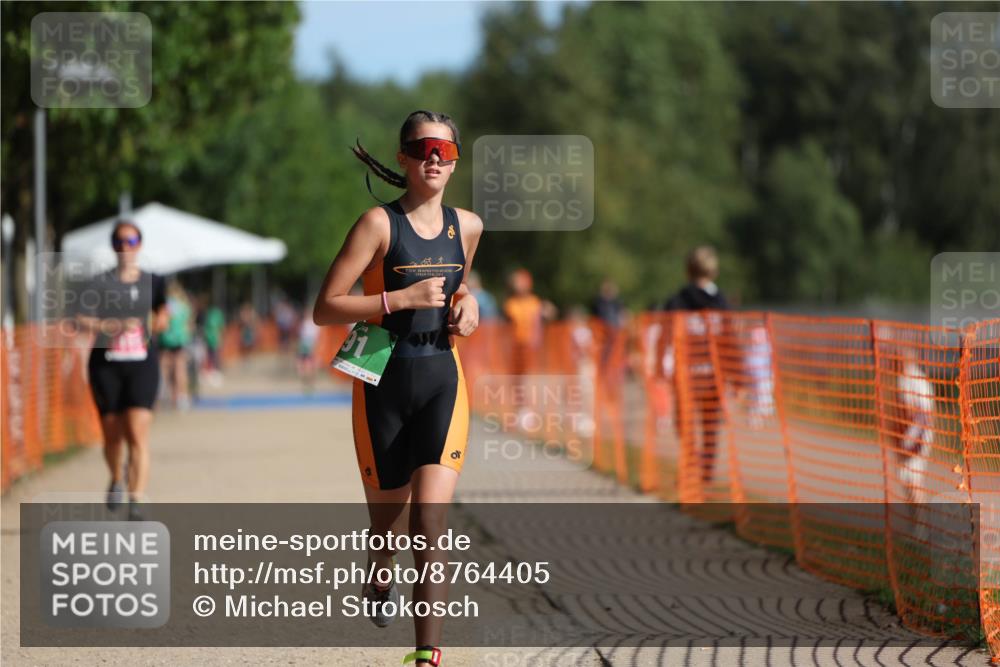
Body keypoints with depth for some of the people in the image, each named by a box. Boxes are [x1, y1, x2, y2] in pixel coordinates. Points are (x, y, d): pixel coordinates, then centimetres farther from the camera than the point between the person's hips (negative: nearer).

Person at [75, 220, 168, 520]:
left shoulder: (153, 282, 8)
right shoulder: (100, 283, 1)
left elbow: (161, 315, 26)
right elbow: (82, 320, -11)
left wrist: (157, 323, 5)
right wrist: (113, 326, -24)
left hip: (142, 363, 0)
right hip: (106, 364, 0)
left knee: (138, 434, -13)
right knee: (112, 433, 10)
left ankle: (137, 501, -17)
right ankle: (116, 479, 41)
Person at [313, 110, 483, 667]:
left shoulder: (468, 226, 6)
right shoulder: (380, 223, -9)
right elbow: (324, 309, -12)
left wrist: (467, 304, 6)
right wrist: (403, 298, -21)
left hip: (443, 378, 2)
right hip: (384, 382, -2)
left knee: (431, 523, -13)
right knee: (388, 512, 13)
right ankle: (380, 579, 50)